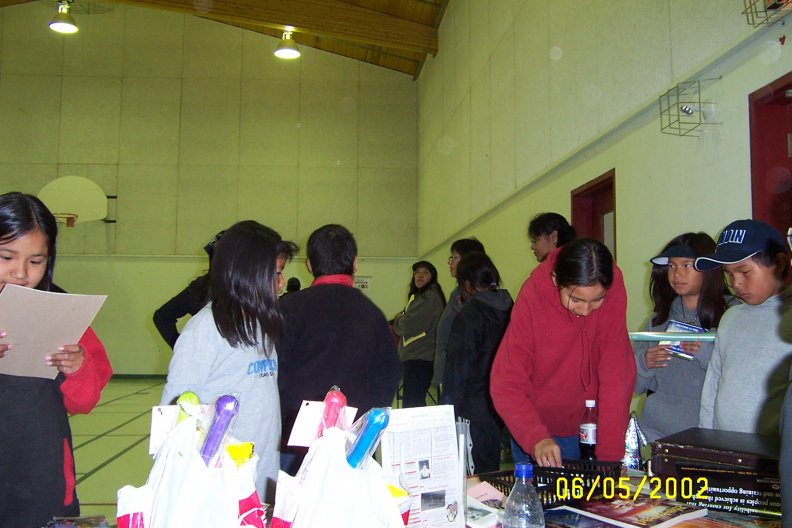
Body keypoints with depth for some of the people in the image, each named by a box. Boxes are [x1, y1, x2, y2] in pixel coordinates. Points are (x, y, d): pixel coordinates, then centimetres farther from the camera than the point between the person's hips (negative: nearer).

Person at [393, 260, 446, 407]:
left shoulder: (430, 297, -11)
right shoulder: (417, 296, 22)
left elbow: (413, 325, -19)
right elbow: (400, 328, 23)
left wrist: (398, 319, 0)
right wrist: (401, 319, 1)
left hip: (420, 359, -11)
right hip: (411, 357, 11)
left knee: (411, 404, -11)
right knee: (416, 403, 14)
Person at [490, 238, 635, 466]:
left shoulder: (613, 289, -19)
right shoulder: (532, 298, -22)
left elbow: (617, 377, -20)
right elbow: (507, 386, -22)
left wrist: (610, 454, -26)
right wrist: (536, 439, -37)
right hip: (538, 426, -1)